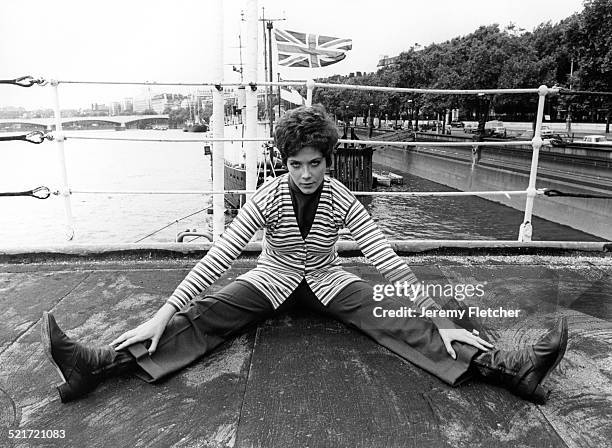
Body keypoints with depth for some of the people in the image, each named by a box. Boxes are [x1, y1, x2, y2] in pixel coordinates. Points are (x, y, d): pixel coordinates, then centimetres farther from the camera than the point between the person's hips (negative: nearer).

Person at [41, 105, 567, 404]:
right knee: (204, 316, -22)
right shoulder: (268, 196, -18)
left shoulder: (341, 199, -17)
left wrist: (439, 318, -26)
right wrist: (162, 314, -30)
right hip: (273, 278, 0)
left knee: (394, 319, -22)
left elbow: (386, 256, -20)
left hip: (327, 279, 0)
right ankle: (98, 363, -32)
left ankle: (502, 364, -30)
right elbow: (220, 254, -24)